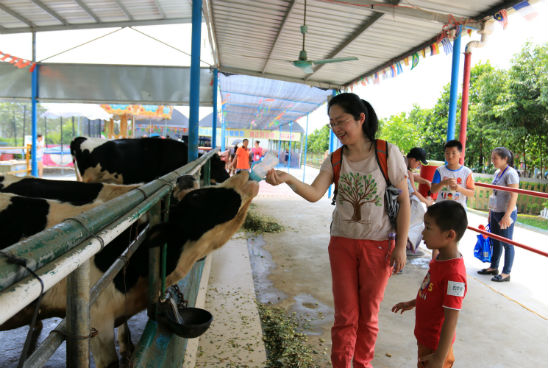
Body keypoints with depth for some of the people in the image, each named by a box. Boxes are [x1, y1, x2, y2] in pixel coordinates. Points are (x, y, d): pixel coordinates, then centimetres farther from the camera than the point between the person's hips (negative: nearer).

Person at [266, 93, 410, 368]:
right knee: (345, 314, 9)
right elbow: (314, 194, -17)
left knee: (368, 314, 13)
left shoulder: (387, 153, -10)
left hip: (378, 245, -2)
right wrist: (288, 179, -35)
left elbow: (404, 201, -6)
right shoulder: (335, 160, -1)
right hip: (342, 243, 2)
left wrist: (401, 246, -8)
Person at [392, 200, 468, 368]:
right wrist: (412, 303, 24)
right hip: (425, 337, 9)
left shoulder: (454, 274, -31)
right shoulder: (440, 260, -2)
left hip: (436, 345, -9)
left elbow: (451, 321, -28)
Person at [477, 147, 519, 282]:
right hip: (495, 212, 9)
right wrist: (490, 212, 22)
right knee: (495, 241, 17)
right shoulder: (497, 172, 11)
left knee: (506, 243, 1)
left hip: (506, 213, -9)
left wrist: (507, 216, -26)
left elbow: (514, 196, -21)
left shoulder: (511, 173, -15)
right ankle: (493, 267, 30)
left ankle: (506, 273, 11)